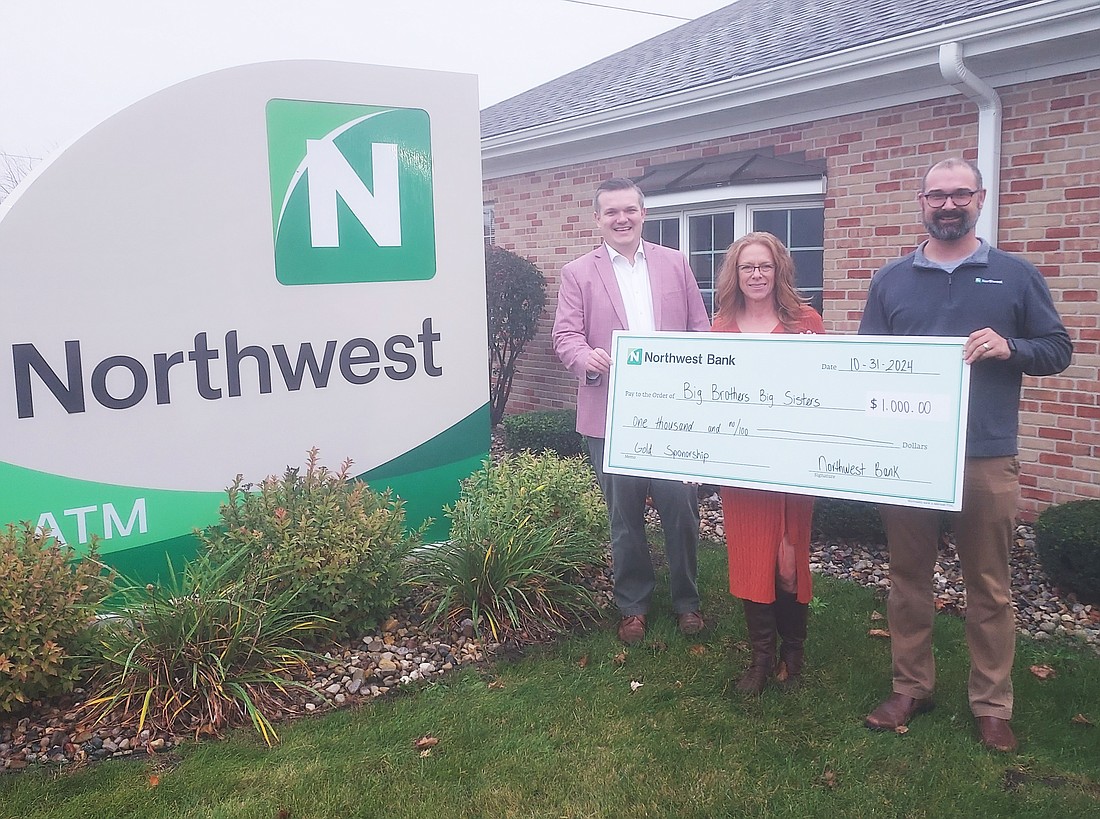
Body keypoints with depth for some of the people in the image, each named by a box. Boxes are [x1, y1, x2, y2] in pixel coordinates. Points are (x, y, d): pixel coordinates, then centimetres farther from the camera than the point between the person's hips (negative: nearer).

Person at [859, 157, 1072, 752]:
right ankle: (909, 688, 24)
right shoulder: (891, 280, 9)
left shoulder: (1015, 275, 6)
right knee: (908, 577, 10)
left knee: (989, 587, 6)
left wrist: (1009, 347, -13)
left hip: (987, 457, -1)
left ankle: (992, 705, 20)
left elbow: (1058, 349, 8)